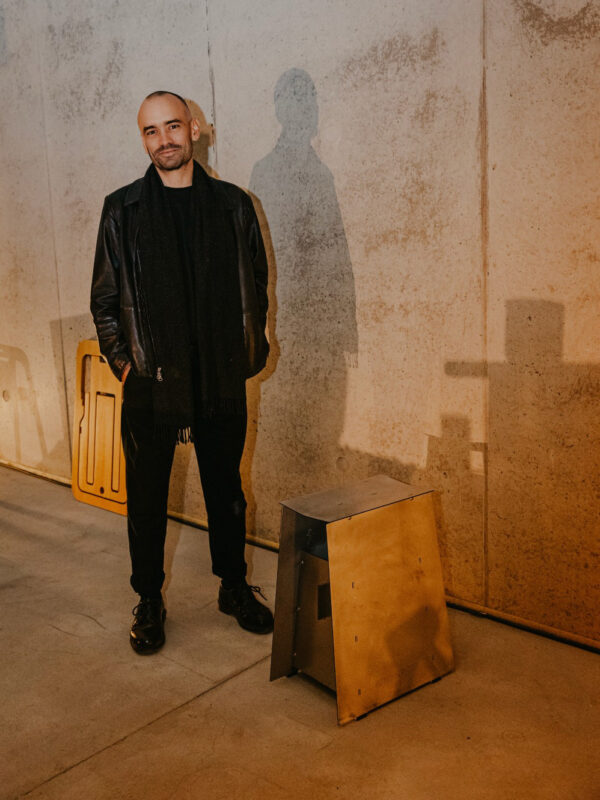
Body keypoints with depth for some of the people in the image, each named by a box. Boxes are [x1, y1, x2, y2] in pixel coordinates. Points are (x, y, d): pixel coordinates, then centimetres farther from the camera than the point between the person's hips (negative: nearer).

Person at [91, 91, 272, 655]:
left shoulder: (232, 204, 5)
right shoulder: (122, 209, 2)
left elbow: (256, 285, 9)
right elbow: (104, 299, 5)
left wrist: (250, 352, 3)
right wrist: (122, 361, -1)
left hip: (222, 380, 1)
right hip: (151, 381, -1)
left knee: (226, 490, 13)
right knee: (146, 498, 8)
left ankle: (234, 587, 32)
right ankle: (149, 602, 26)